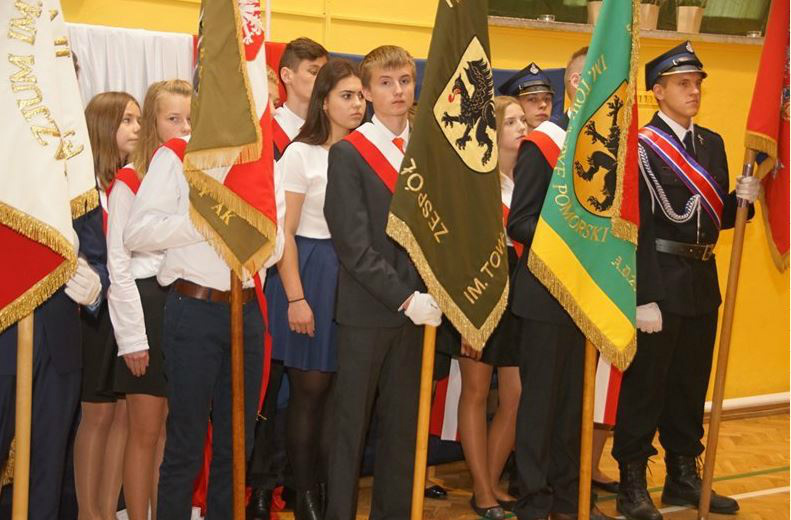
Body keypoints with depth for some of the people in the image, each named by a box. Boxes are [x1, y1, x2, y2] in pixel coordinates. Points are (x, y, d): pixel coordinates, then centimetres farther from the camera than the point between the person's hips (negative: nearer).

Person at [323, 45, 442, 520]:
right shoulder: (348, 153, -6)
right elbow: (354, 246, -12)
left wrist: (432, 294, -4)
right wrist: (406, 298, -15)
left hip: (416, 309, 5)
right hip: (367, 310, -5)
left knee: (403, 425, 10)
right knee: (351, 424, 2)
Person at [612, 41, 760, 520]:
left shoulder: (712, 144, 12)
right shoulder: (640, 147, -10)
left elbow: (718, 218, 15)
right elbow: (634, 229, -15)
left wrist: (742, 198, -7)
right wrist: (643, 298, -20)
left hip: (703, 281, 7)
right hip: (659, 280, -7)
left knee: (691, 385, 14)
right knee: (645, 386, 1)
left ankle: (685, 478, 26)